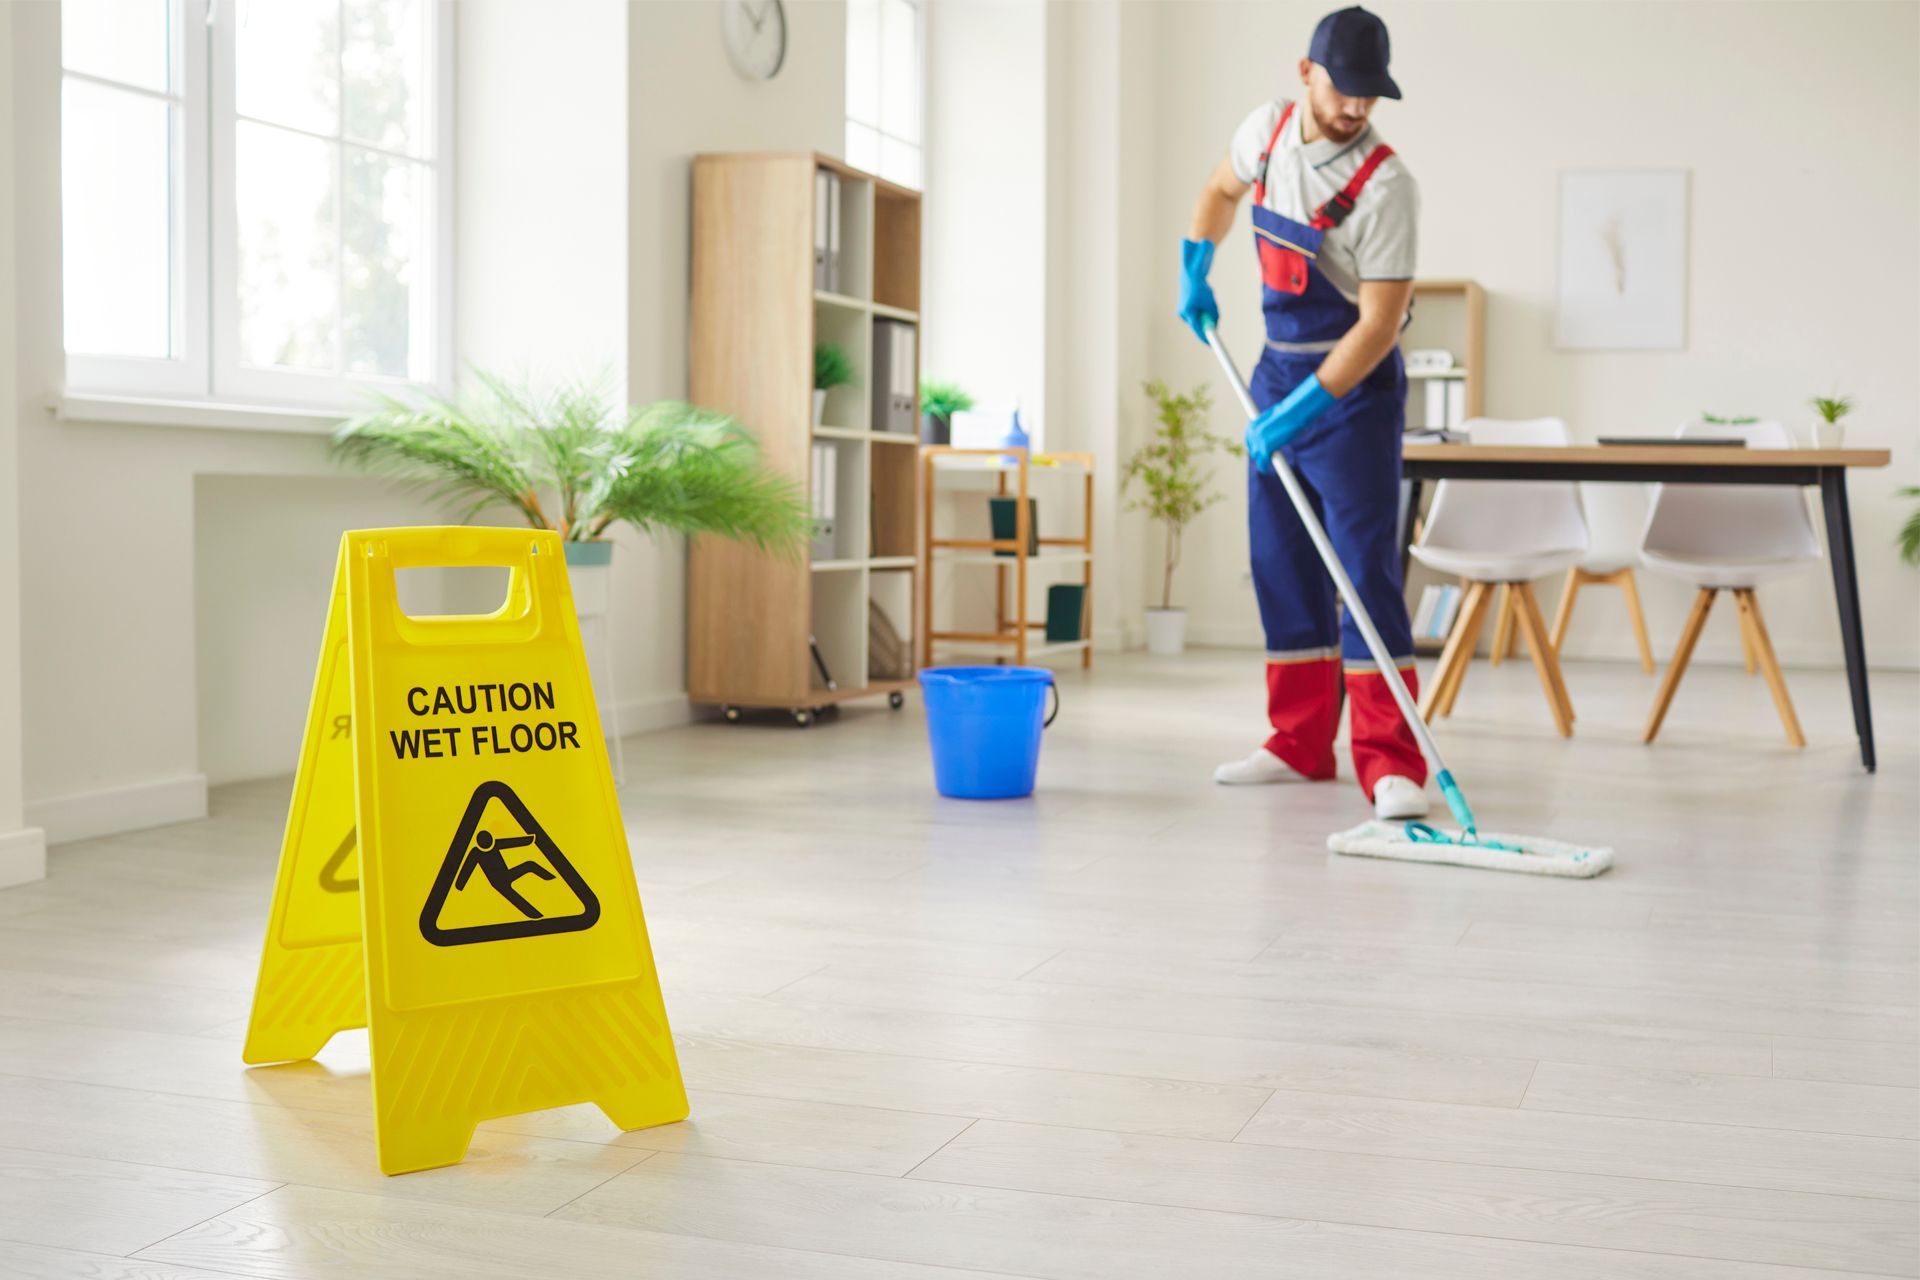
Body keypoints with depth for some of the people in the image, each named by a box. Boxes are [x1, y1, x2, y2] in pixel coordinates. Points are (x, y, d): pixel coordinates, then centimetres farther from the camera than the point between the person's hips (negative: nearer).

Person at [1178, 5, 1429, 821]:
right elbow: (1222, 189, 24)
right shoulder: (1268, 128, 0)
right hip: (1278, 369, 7)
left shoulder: (1384, 185, -20)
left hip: (1353, 386, -7)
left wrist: (1304, 409, -30)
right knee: (1280, 563, 9)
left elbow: (1380, 321, -23)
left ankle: (1390, 763, -13)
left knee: (1365, 567, -13)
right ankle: (1301, 745, 18)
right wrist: (1194, 273, 14)